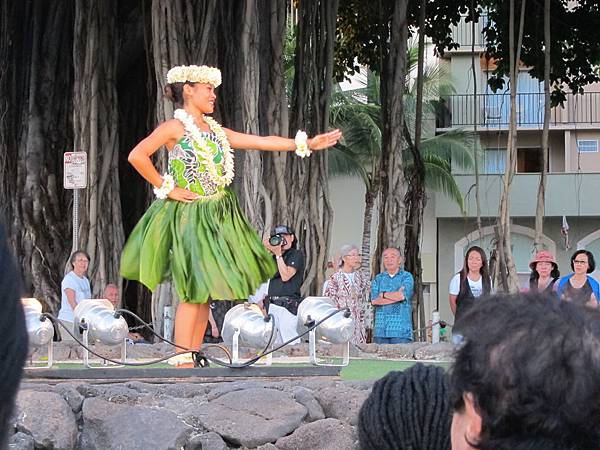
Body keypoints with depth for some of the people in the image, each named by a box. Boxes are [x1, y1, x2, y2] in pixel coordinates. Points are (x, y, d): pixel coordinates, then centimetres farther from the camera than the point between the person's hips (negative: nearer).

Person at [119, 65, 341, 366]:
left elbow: (261, 142, 13)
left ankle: (193, 359, 13)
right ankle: (181, 363, -8)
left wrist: (307, 144, 9)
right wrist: (167, 188, -14)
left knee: (205, 291, 7)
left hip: (217, 214, 7)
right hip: (189, 215, -7)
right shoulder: (175, 127, -8)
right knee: (194, 290, -11)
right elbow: (137, 156, -20)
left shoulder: (214, 130, 14)